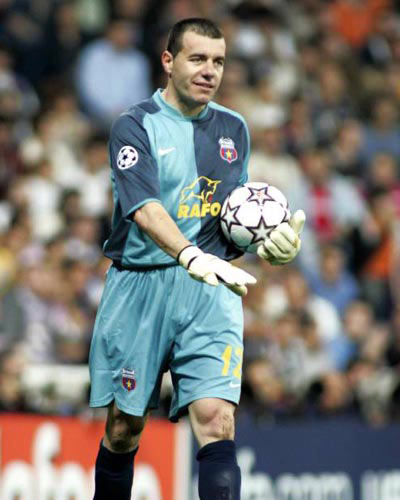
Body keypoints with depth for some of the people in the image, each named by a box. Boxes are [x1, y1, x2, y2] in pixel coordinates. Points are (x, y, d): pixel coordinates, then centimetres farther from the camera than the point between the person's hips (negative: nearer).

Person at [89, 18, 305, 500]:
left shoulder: (233, 129, 12)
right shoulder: (135, 126, -5)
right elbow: (144, 207, -22)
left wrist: (270, 238, 0)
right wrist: (193, 255, -39)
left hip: (211, 289, 3)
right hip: (139, 285, -2)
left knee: (216, 419, -15)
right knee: (124, 427, 7)